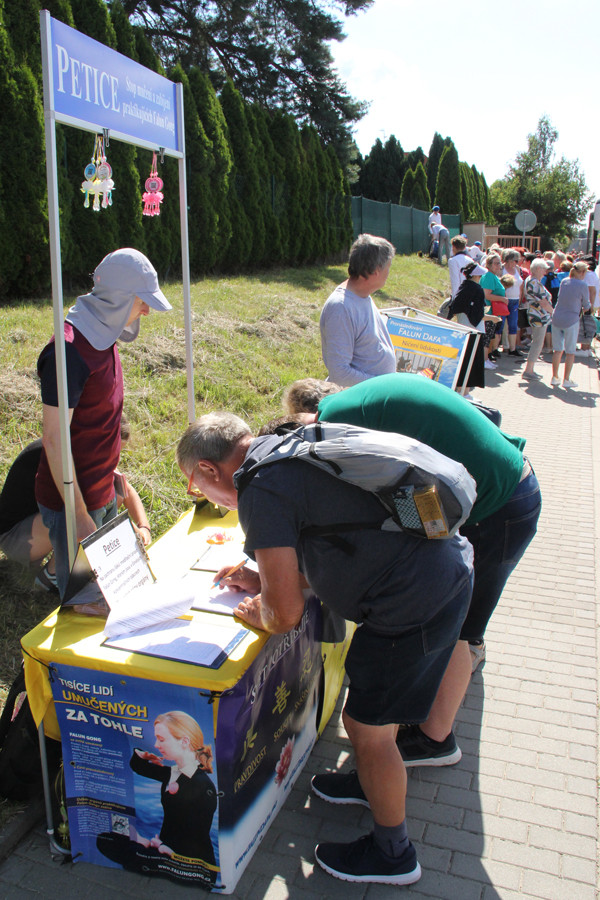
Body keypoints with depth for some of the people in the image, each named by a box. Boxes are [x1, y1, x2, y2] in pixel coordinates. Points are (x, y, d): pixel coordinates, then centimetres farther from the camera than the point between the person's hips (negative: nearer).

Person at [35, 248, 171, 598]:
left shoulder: (103, 334, 5)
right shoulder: (70, 349, -23)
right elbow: (53, 440, -23)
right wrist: (79, 516, -21)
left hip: (102, 492, 9)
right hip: (73, 501, -9)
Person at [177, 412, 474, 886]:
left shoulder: (260, 489, -17)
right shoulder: (291, 446, 12)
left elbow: (286, 614, -17)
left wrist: (260, 613, 6)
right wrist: (267, 581, 23)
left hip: (412, 605, -10)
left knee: (367, 725, 11)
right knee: (377, 705, 29)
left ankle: (392, 853, 33)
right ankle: (375, 780, 54)